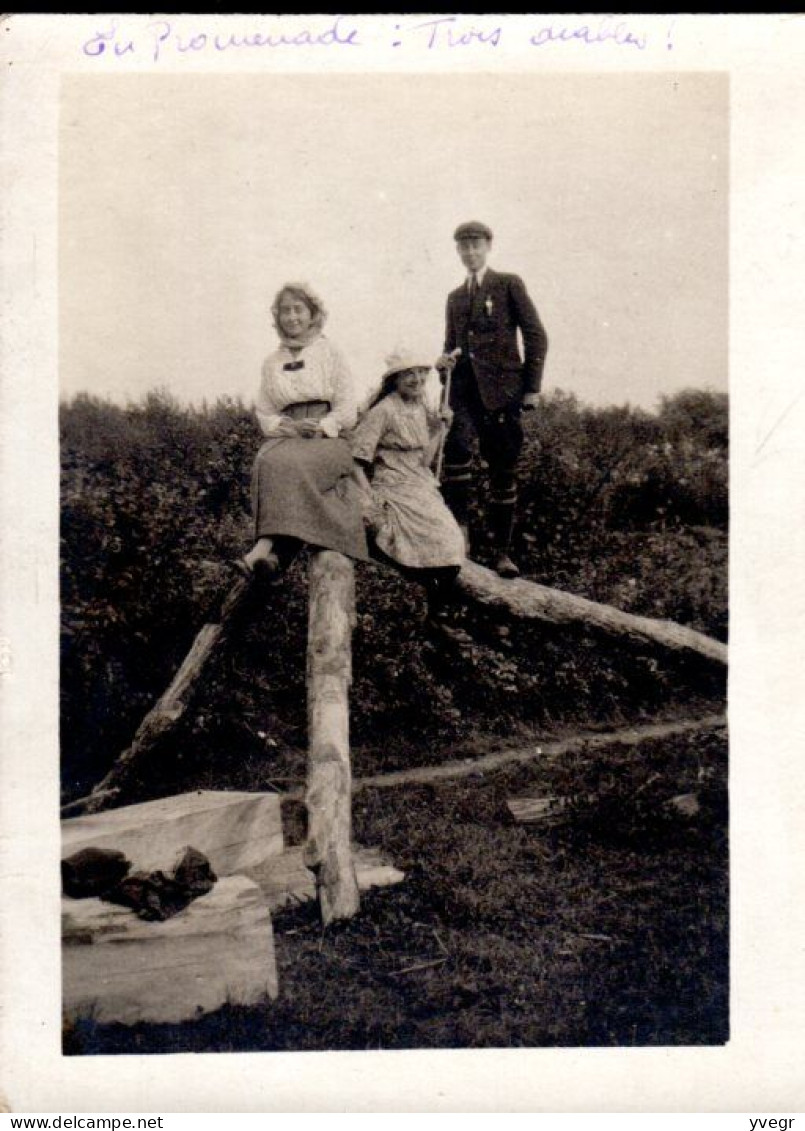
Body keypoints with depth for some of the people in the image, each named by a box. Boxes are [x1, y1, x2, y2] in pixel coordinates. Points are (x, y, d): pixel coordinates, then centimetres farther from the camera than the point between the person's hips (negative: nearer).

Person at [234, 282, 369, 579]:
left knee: (288, 464, -35)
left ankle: (264, 549, -47)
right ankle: (273, 554, -45)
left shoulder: (329, 353, 11)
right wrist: (291, 427, -7)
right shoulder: (271, 363, 20)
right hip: (286, 438, 3)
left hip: (328, 440, -3)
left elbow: (347, 411, 4)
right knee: (267, 462, -33)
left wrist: (319, 427, -14)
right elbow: (265, 416, 14)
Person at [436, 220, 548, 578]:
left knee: (503, 468, -1)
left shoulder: (509, 284, 6)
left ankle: (501, 550, 6)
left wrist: (532, 387, -5)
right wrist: (444, 359, 3)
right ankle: (457, 526, -18)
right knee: (458, 444, -24)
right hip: (465, 387, 3)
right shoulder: (455, 297, 20)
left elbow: (536, 336, 2)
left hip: (502, 387, -3)